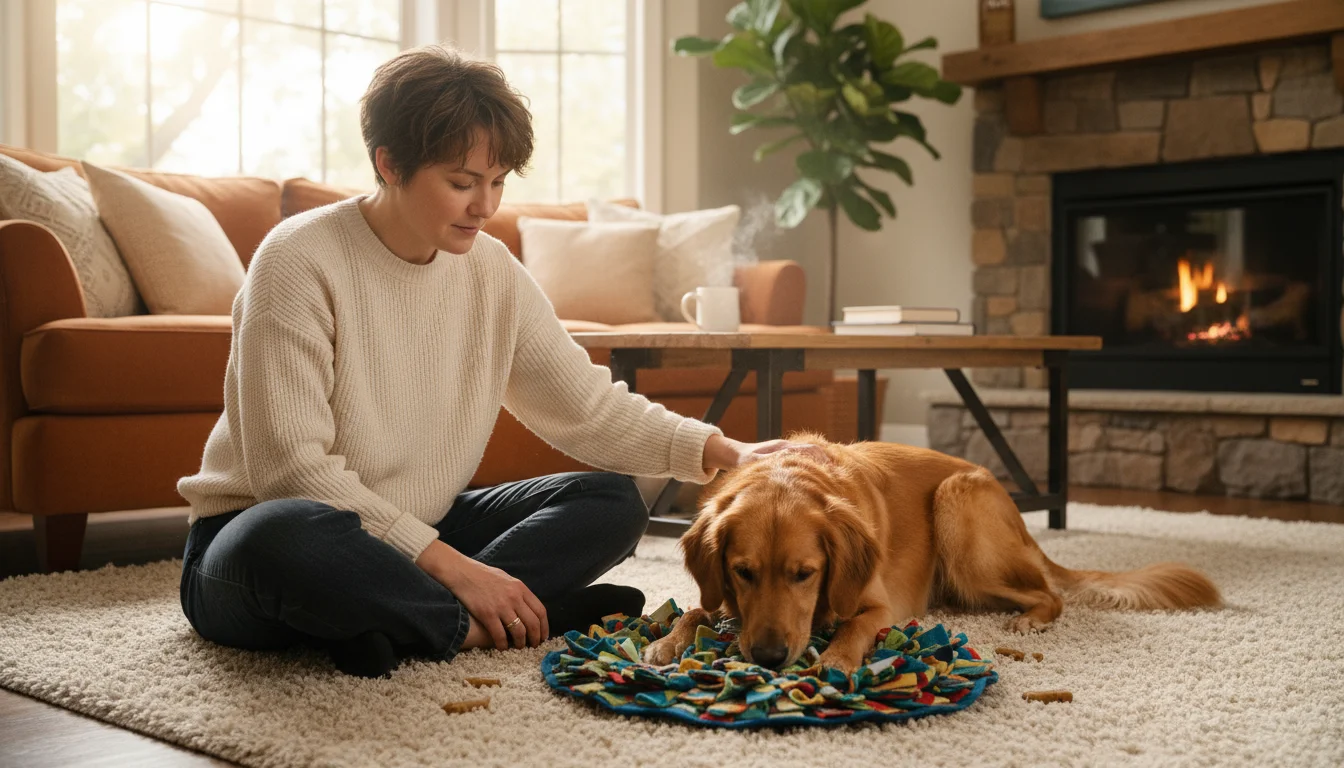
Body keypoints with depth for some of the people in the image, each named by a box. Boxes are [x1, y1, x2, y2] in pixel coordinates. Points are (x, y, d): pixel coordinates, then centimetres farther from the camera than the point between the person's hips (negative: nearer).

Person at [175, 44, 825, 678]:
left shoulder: (493, 272, 1)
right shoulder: (300, 261, -17)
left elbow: (590, 408, 3)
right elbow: (290, 466, -22)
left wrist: (722, 453, -12)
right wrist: (449, 565, -25)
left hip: (424, 534, 7)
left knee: (613, 502, -5)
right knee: (284, 537, -41)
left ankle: (379, 624, -21)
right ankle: (474, 628, -18)